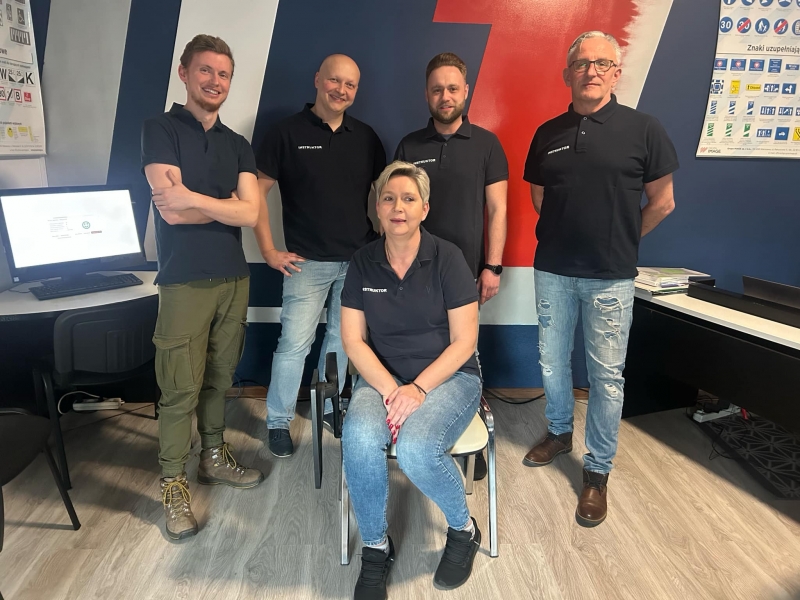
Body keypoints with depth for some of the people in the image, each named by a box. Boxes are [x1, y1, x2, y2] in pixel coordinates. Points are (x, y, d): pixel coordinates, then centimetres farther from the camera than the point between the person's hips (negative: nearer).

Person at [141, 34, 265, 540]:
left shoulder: (238, 146, 13)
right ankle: (174, 484, 13)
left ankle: (215, 457, 30)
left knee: (220, 379, 13)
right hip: (185, 282, -4)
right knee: (181, 389, -2)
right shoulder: (162, 130, -1)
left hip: (234, 278, 5)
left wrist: (194, 198, -12)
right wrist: (228, 202, -3)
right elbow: (171, 210, -14)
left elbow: (251, 214, -3)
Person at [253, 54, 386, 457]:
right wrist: (269, 251, -7)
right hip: (308, 261, -4)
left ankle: (330, 407, 31)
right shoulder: (287, 133, -2)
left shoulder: (366, 137, 9)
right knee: (294, 342, -3)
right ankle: (278, 422, 15)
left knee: (343, 338, 13)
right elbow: (257, 192, -2)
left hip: (359, 260, 4)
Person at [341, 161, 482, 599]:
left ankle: (463, 529, 3)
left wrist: (418, 389, -19)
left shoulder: (447, 258, -7)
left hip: (447, 376, -2)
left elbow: (463, 342, -8)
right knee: (359, 440, -29)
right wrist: (390, 390, -16)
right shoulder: (363, 262, 1)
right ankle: (375, 547, -2)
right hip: (381, 376, 2)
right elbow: (354, 340, -1)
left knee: (416, 448, -31)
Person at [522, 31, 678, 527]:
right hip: (552, 270, 4)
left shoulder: (643, 129, -4)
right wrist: (576, 231, 11)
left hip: (610, 277, -3)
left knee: (607, 374, 4)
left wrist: (619, 241, 8)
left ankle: (598, 471, 19)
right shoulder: (548, 133, 6)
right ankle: (560, 432, 38)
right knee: (552, 361, 14)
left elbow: (662, 203, 1)